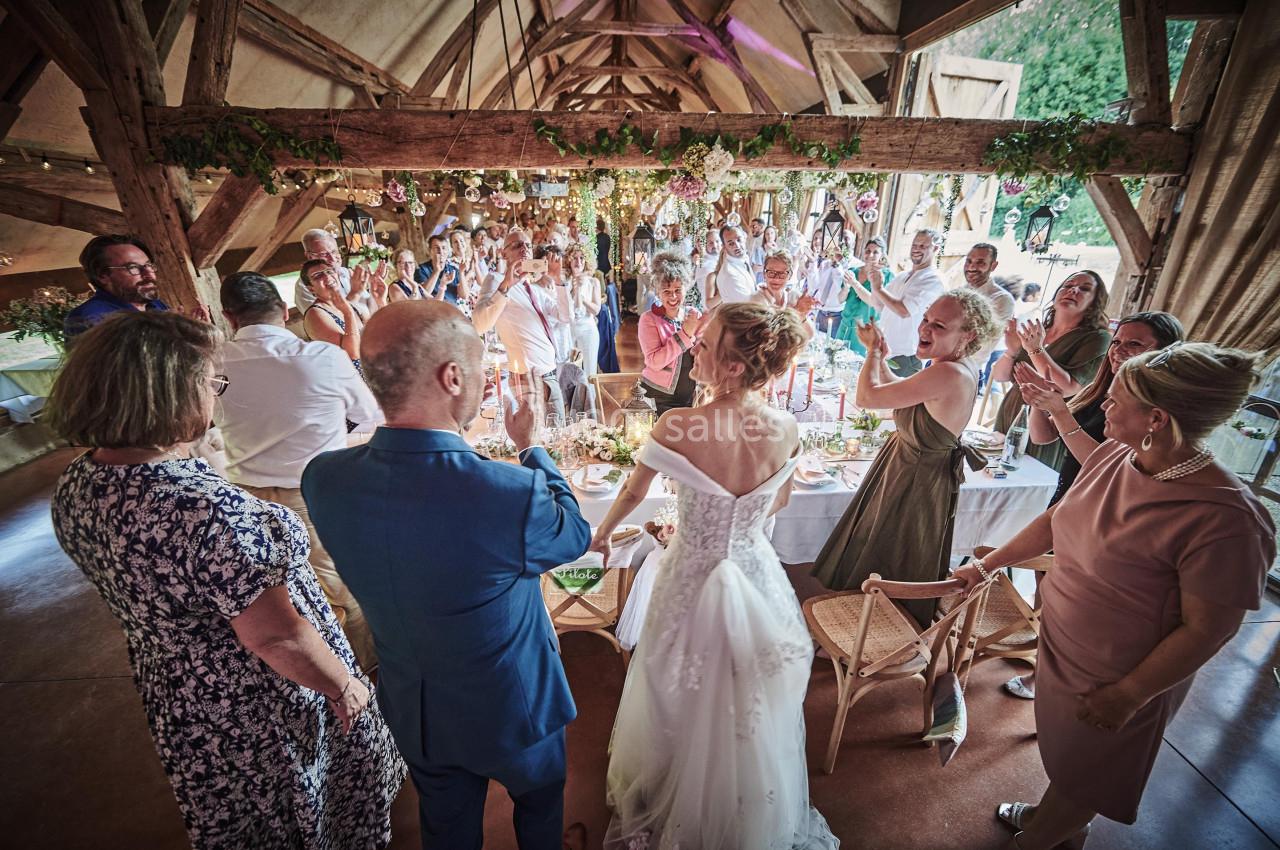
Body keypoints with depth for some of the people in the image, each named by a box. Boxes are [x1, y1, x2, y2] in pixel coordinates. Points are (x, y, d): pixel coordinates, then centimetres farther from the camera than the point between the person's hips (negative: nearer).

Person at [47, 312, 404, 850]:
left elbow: (129, 590, 5)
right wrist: (344, 686, -15)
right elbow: (276, 636, -30)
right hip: (260, 708, -7)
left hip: (173, 697, 7)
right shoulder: (206, 509, -39)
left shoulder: (75, 485, -11)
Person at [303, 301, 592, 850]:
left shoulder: (323, 479, -23)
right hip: (514, 708, -3)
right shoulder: (513, 495, -40)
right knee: (540, 804, 32)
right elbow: (575, 533, -16)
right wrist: (531, 447, -5)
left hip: (412, 712, 4)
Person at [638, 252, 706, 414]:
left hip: (693, 396, 4)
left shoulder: (694, 315, 3)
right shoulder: (649, 319, -8)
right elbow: (654, 362, -20)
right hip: (660, 399, -4)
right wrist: (685, 334, -24)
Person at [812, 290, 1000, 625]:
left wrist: (874, 351, -11)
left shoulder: (949, 374, -32)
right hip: (911, 467, 10)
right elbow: (901, 389, 13)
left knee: (885, 567, 13)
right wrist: (879, 356, 2)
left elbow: (865, 396, -27)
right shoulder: (958, 366, -1)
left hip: (915, 481, -10)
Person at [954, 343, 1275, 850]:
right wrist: (988, 565, 7)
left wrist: (1128, 694, -15)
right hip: (1060, 644, 6)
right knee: (1060, 745, 29)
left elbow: (1207, 628, -22)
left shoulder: (1222, 517, -30)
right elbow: (1055, 519, 4)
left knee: (1082, 772, 20)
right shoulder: (1113, 454, -9)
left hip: (1120, 677, -6)